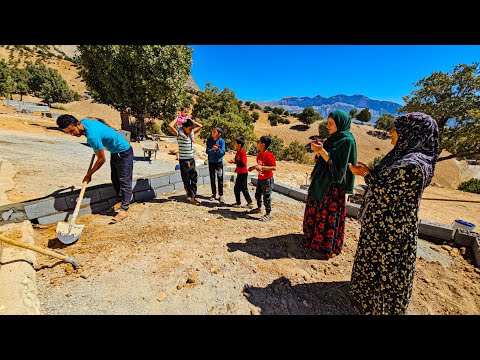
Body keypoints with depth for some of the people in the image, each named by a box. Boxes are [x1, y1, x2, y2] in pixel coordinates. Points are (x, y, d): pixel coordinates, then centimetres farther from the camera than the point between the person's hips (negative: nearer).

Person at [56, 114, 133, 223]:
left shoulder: (92, 136, -31)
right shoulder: (84, 121, -6)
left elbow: (102, 159, -22)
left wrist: (89, 174, -8)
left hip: (124, 153, -10)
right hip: (114, 152, 10)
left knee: (124, 181, -7)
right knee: (115, 179, 15)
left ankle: (124, 209, -2)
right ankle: (121, 201, 28)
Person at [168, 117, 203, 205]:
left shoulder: (191, 133, 9)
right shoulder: (179, 135, -9)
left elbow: (200, 126, 20)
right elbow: (170, 126, -26)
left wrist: (191, 120, 9)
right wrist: (177, 118, -10)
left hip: (192, 160, 6)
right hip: (184, 161, -6)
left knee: (194, 179, 4)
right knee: (186, 181, 5)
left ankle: (193, 197, 10)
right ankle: (190, 196, 20)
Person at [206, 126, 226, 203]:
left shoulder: (221, 141, -11)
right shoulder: (209, 140, -5)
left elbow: (223, 153, -13)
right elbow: (207, 151, -8)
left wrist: (217, 149, -30)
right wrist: (212, 149, -26)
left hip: (219, 162, -2)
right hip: (211, 162, 3)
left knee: (220, 179, 2)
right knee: (212, 179, 11)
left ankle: (221, 195, 15)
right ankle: (214, 194, 27)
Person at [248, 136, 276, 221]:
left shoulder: (269, 155, -22)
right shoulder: (259, 154, 5)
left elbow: (274, 168, -24)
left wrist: (262, 167, -32)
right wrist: (253, 167, 4)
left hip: (267, 180, -9)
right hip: (260, 178, 9)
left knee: (266, 197, 1)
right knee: (258, 194, 21)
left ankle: (268, 214, 15)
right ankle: (259, 208, 42)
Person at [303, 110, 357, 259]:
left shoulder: (347, 141, -11)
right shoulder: (332, 138, 14)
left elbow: (337, 164, -19)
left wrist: (322, 151, -25)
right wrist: (317, 150, -3)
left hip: (334, 185, -8)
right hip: (321, 182, 8)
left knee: (329, 215, 1)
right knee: (316, 210, 15)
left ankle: (329, 246, 19)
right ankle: (315, 237, 33)